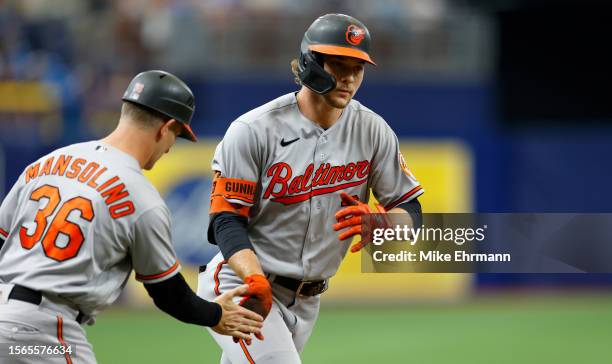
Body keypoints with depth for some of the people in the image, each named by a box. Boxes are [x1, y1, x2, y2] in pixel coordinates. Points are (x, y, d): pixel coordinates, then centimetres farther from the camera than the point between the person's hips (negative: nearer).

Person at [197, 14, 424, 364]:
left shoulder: (372, 131, -2)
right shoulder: (254, 130, -14)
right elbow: (228, 219, -14)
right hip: (243, 283, -5)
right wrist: (256, 282, -33)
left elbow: (410, 209, 3)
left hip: (307, 299, 5)